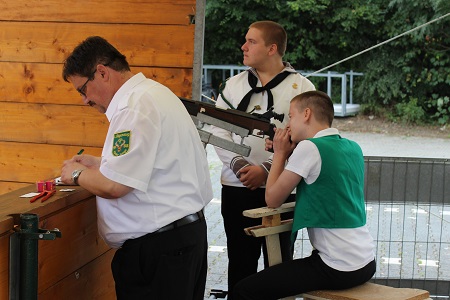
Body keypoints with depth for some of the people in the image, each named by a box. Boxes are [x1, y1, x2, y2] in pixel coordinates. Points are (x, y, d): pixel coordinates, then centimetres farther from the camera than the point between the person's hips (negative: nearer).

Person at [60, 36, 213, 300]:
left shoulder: (136, 108, -19)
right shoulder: (153, 94, 14)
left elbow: (113, 187, -22)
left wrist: (76, 175, -3)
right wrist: (99, 164, 19)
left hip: (161, 246, -10)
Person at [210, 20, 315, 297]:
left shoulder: (301, 88, -3)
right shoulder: (234, 84, 10)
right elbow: (219, 130, 5)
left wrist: (267, 169, -17)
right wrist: (238, 164, -12)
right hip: (236, 187, 3)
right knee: (240, 263, 10)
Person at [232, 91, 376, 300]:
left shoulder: (309, 148, -15)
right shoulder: (353, 148, 9)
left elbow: (273, 200, -5)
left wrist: (280, 154, 6)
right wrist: (290, 154, 12)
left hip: (339, 268, -9)